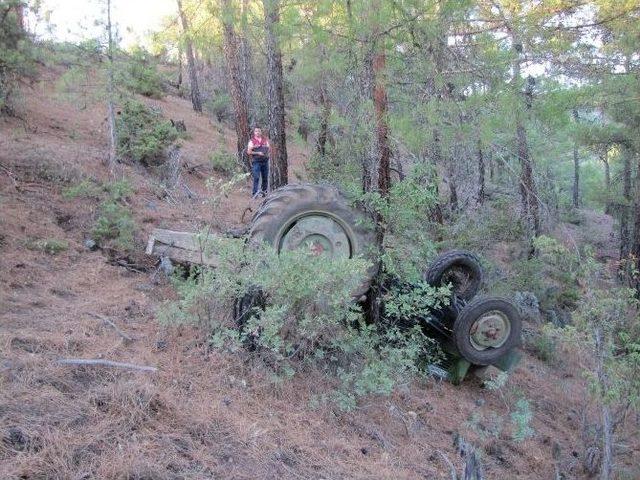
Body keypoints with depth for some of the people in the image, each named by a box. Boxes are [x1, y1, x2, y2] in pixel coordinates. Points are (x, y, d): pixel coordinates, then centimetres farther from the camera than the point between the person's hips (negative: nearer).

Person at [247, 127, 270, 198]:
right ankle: (254, 192, -9)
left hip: (265, 161, 4)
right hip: (256, 161, -4)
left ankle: (264, 191, 18)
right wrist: (257, 153, -14)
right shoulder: (252, 141, 1)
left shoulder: (265, 140, 14)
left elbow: (269, 148, 16)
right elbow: (249, 152, -5)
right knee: (256, 177, -11)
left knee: (265, 178, 6)